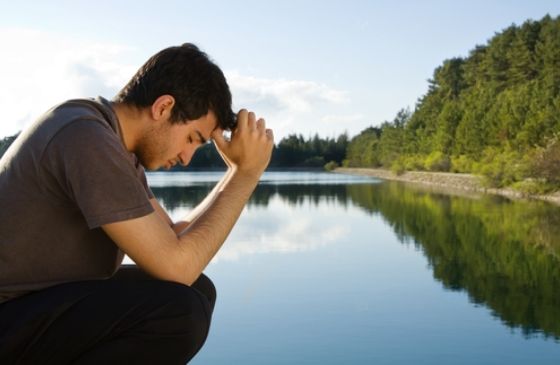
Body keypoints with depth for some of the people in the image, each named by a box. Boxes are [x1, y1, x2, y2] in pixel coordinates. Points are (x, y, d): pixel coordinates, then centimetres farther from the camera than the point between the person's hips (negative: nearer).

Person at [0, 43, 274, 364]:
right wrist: (247, 172, -16)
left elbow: (174, 239, 8)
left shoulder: (115, 139, 7)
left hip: (46, 302, 10)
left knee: (197, 291, 6)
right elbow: (178, 265, -24)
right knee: (180, 311, -26)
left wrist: (240, 171, 1)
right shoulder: (87, 138, -24)